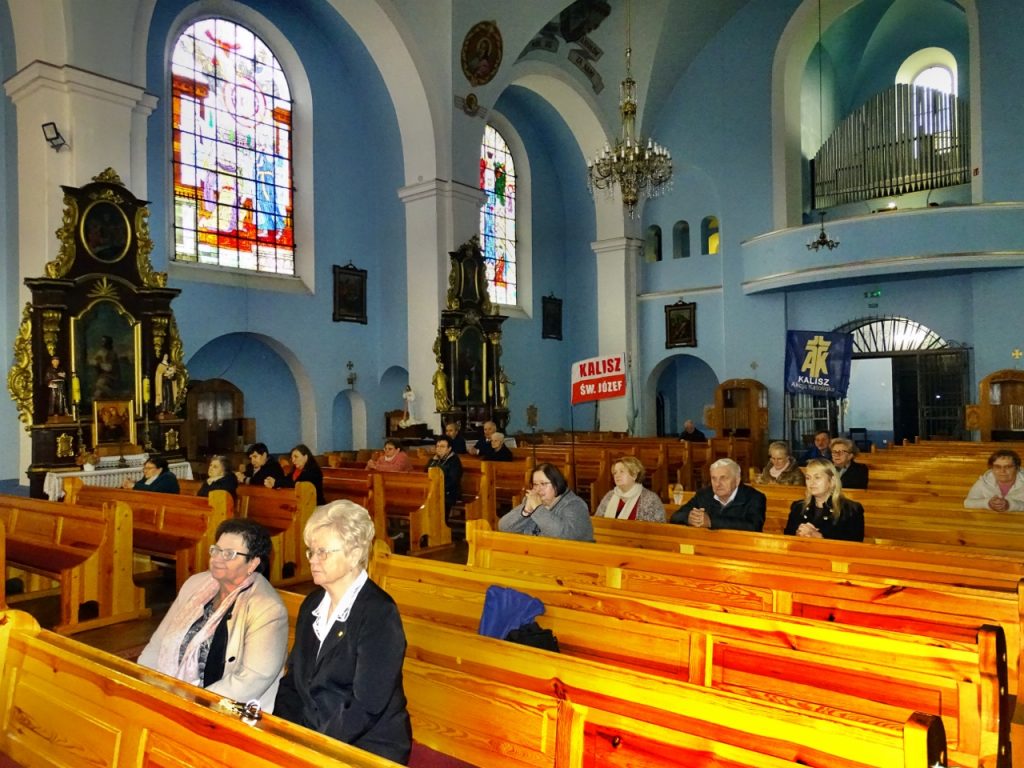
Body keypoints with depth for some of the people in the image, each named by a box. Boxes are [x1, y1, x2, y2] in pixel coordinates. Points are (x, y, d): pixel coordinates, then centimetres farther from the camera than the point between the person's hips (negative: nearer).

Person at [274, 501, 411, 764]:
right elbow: (294, 678, 13)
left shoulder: (379, 613, -15)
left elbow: (367, 706, -20)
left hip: (368, 749, -6)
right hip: (310, 739, 6)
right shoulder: (312, 604, 8)